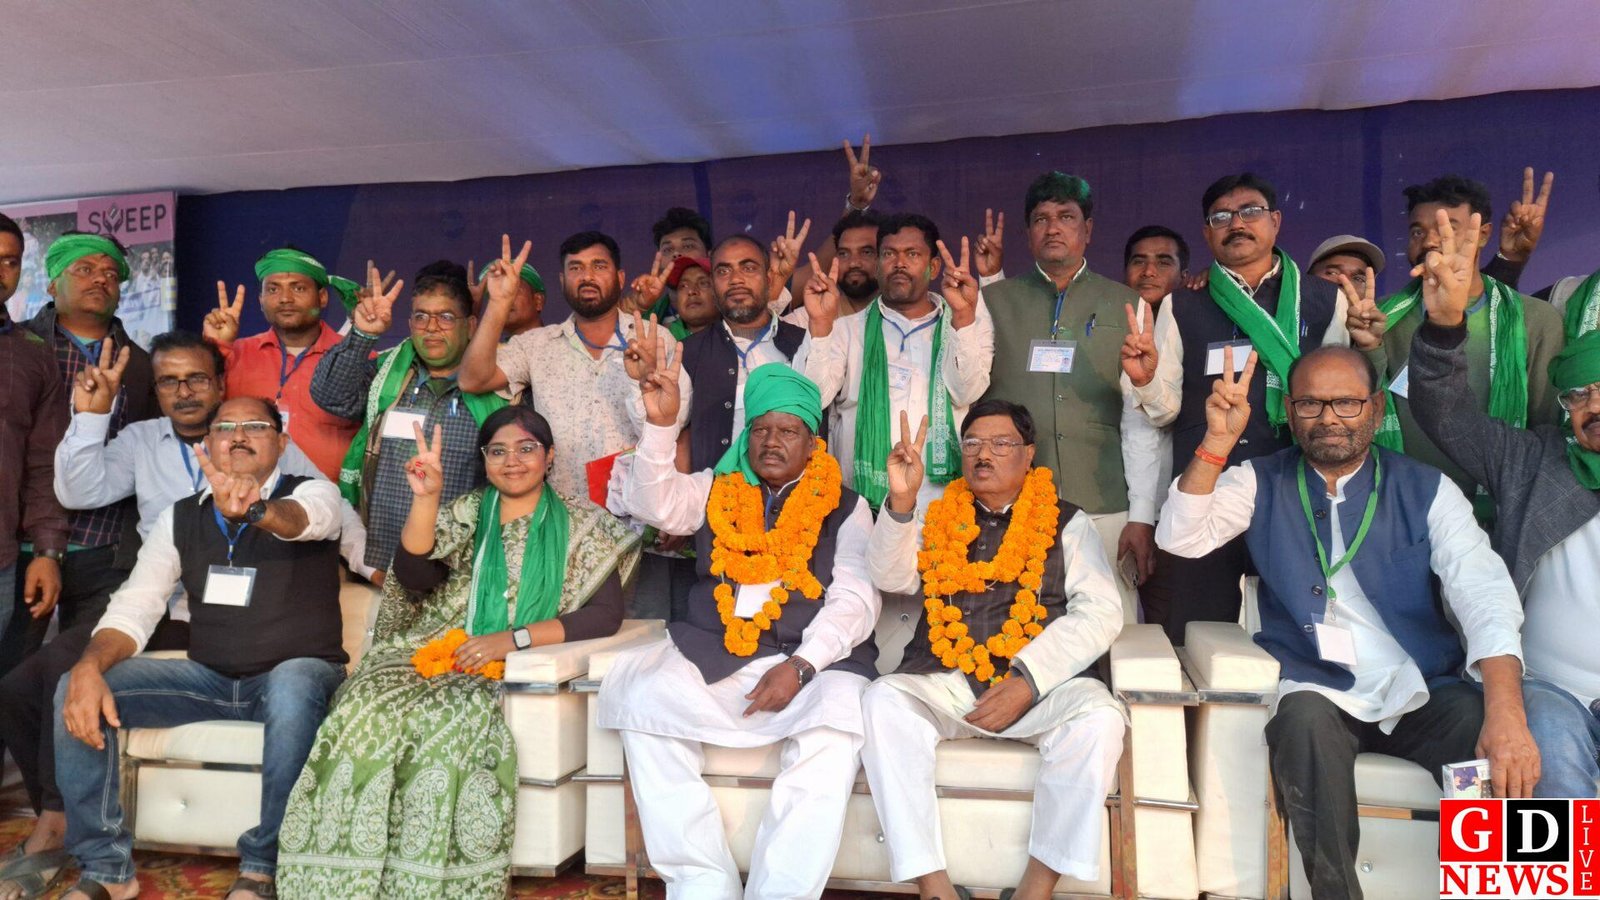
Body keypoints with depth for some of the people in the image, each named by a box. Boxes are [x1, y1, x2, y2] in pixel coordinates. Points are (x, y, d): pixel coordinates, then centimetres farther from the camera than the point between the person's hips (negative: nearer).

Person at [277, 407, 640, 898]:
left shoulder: (579, 526, 9)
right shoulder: (465, 513, 17)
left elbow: (606, 614, -3)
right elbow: (413, 577, 2)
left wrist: (513, 638, -13)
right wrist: (426, 498, -11)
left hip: (513, 668, -2)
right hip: (431, 651, 3)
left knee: (449, 724, -33)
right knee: (366, 709, -27)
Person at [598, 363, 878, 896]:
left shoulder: (845, 508, 10)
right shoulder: (716, 491, 18)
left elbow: (854, 599, 0)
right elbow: (657, 506, 0)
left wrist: (800, 666, -15)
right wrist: (660, 424, -14)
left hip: (810, 659, -1)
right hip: (711, 656, 2)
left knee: (835, 727, -32)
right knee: (645, 702, -25)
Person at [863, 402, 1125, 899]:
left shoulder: (1067, 523, 11)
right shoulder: (938, 518, 18)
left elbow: (1099, 613, -1)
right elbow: (892, 577, 2)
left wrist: (1027, 682, -14)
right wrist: (900, 501, -16)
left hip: (1042, 685, -1)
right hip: (945, 683, 2)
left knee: (1097, 717, -30)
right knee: (883, 699, -26)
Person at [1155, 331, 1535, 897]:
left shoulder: (1427, 490, 6)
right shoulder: (1261, 483, 8)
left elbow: (1485, 596, -8)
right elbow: (1181, 538, -6)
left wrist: (1506, 711, -26)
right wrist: (1218, 440, -18)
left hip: (1423, 693, 1)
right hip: (1317, 694, -1)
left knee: (1499, 744, -27)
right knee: (1305, 718, -33)